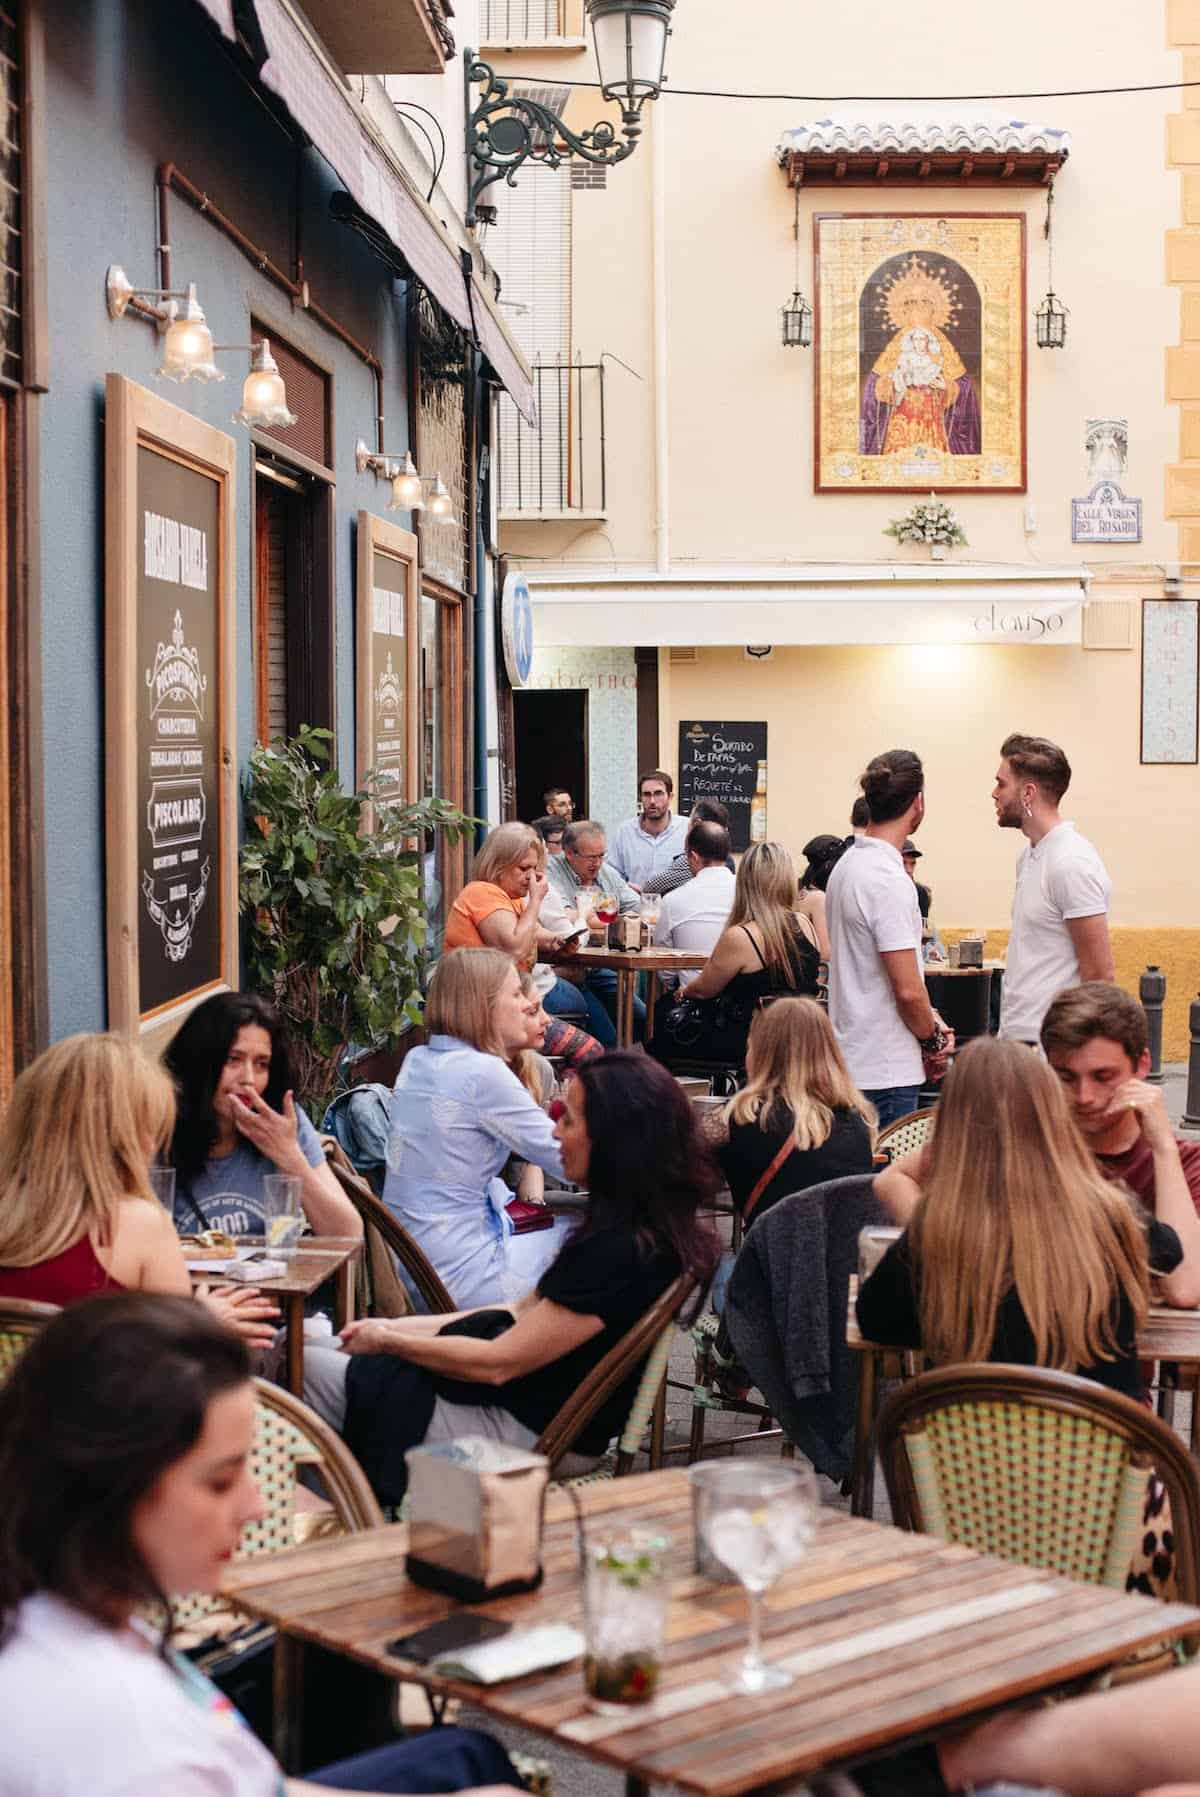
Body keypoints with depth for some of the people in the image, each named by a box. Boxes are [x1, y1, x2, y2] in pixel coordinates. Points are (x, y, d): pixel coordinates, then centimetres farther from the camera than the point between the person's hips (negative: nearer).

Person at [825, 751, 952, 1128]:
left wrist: (927, 1019, 11)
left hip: (852, 1056, 10)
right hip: (885, 1069, -10)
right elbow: (907, 988, -21)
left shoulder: (848, 863, 11)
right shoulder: (889, 880, -19)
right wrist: (933, 1041, -3)